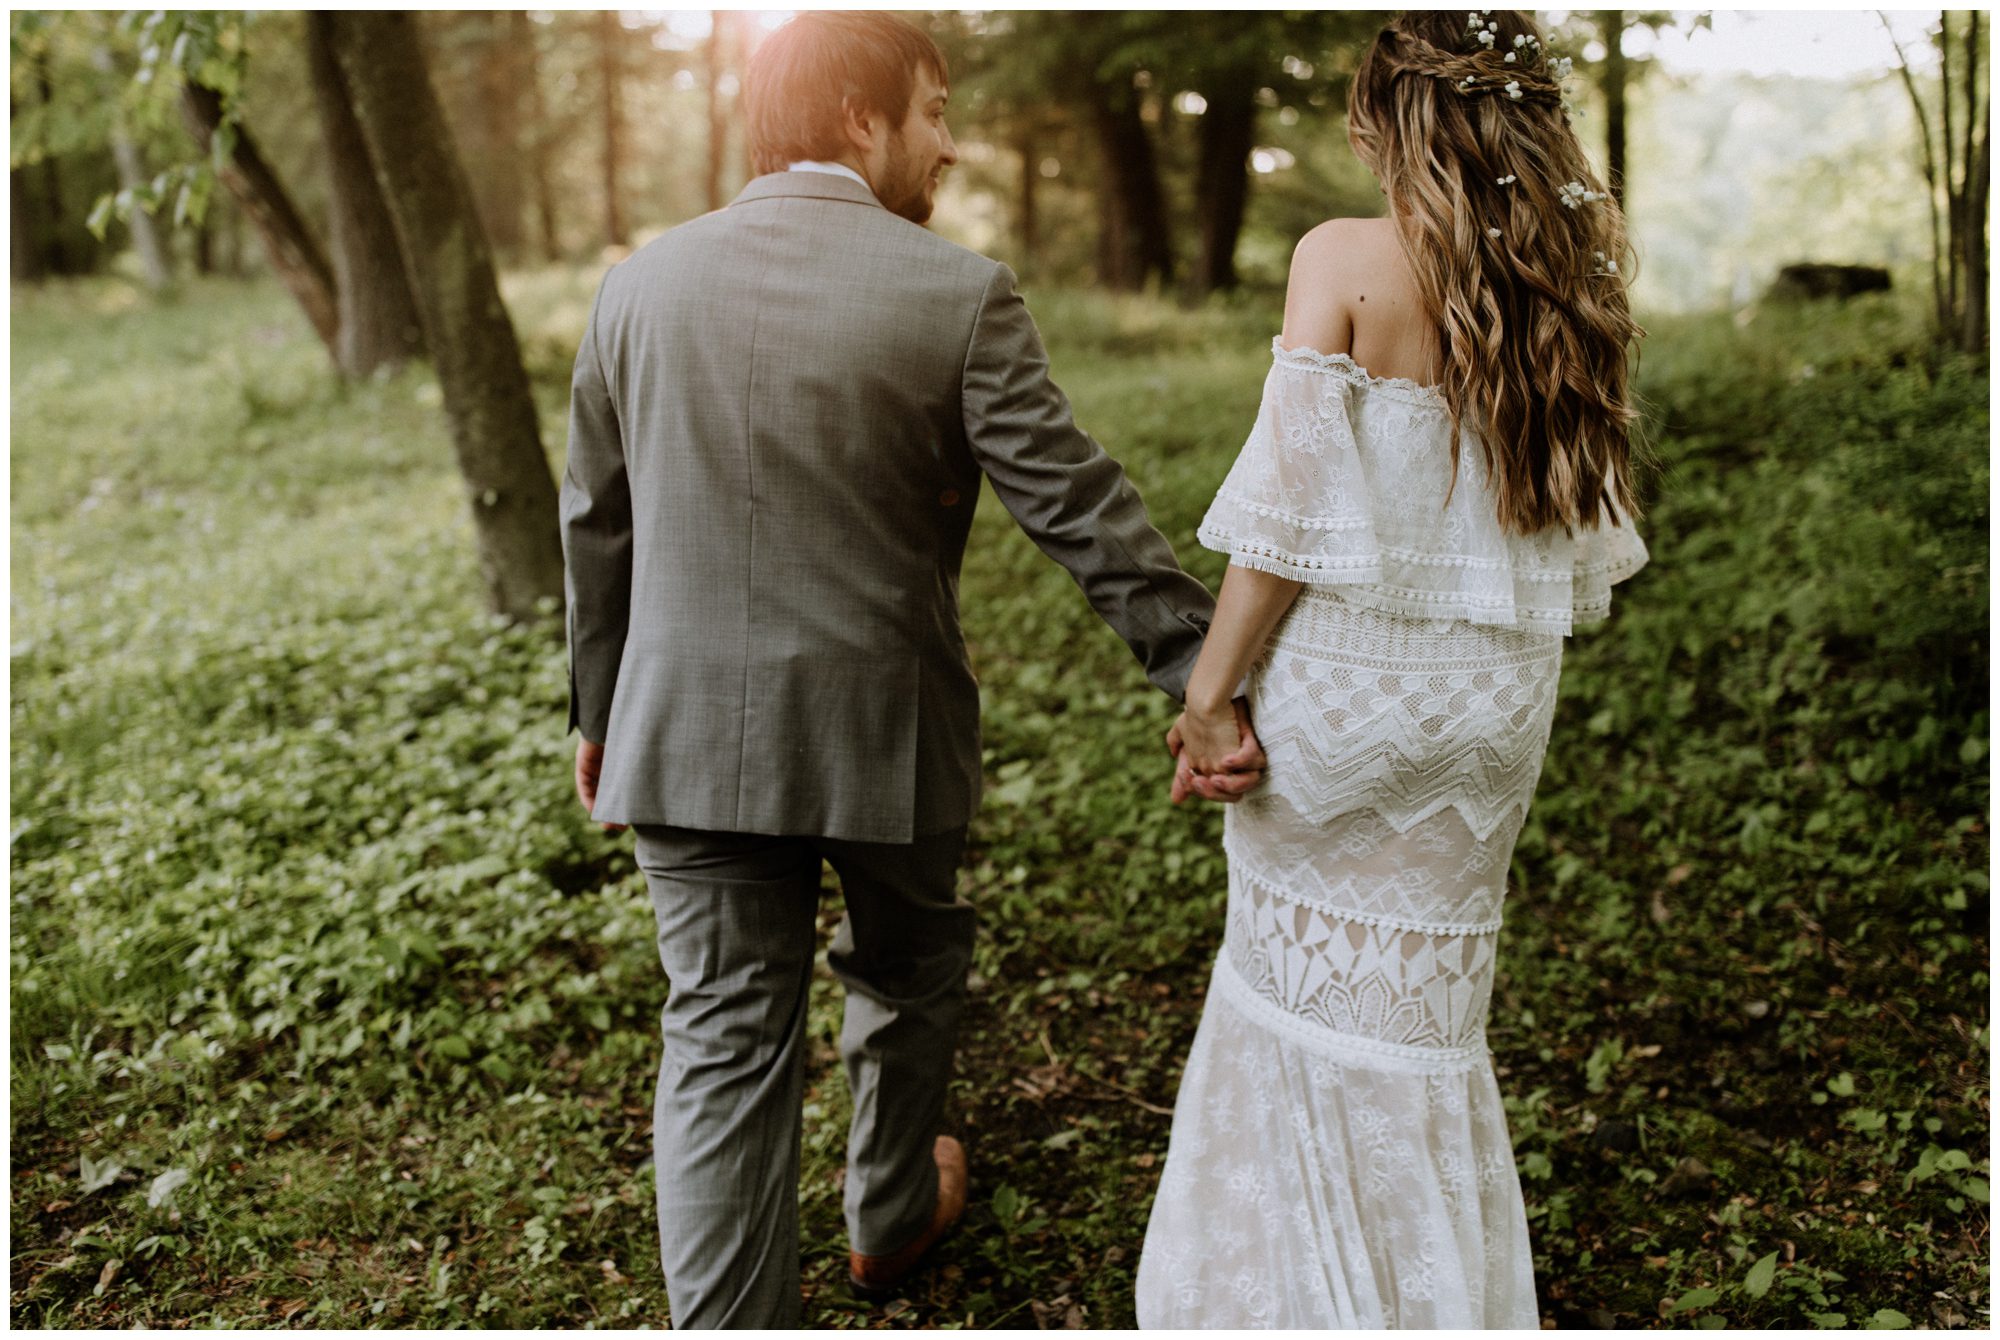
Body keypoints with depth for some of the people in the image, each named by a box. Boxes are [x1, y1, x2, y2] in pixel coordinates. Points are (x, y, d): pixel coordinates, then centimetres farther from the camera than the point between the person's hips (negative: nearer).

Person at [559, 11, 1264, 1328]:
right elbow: (1080, 505, -15)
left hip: (689, 728, 2)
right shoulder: (957, 294, -11)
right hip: (886, 726, -2)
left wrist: (599, 712, 18)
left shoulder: (641, 283, 1)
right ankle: (894, 1212, 46)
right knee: (907, 973, 24)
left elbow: (597, 525, 7)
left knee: (723, 1038, 7)